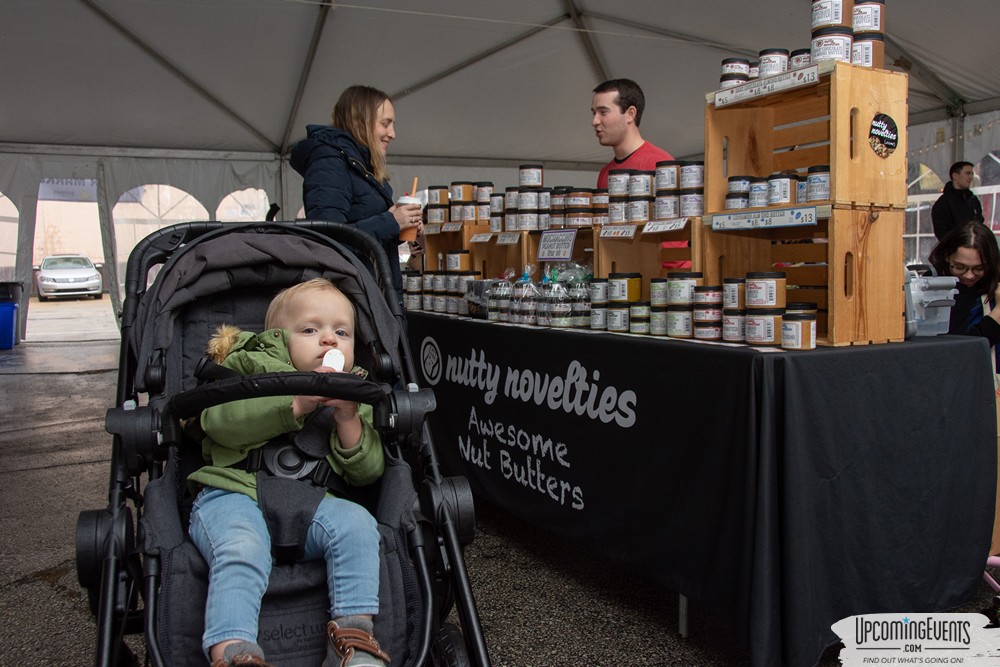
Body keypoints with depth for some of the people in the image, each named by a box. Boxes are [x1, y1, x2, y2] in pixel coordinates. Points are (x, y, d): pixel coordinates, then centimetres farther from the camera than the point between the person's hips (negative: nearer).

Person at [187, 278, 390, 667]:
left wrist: (349, 421, -5)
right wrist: (295, 403, -15)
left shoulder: (355, 398, 23)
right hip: (233, 492, -3)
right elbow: (218, 420, -8)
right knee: (242, 551, -32)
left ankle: (355, 632, -17)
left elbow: (368, 472, 13)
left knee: (356, 523, -24)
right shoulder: (251, 368, 13)